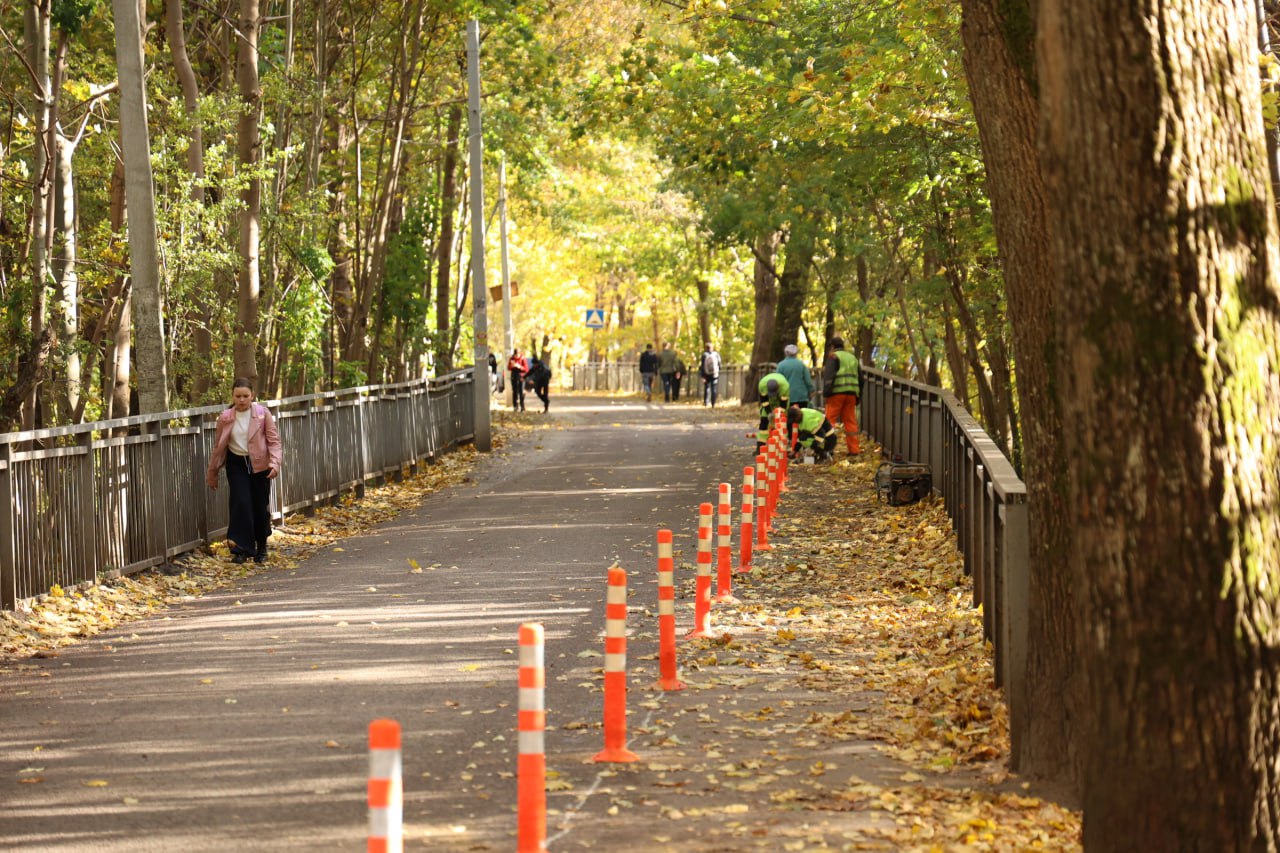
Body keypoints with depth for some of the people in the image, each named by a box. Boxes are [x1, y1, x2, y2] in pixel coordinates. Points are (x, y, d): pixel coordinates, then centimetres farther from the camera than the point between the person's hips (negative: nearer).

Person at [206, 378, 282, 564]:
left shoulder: (263, 414, -6)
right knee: (241, 504, -13)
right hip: (237, 464, 0)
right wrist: (212, 472, 10)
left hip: (259, 464, 0)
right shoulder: (225, 418, -2)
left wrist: (275, 462, -21)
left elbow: (274, 440, -6)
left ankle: (261, 548, 24)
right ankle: (242, 549, -9)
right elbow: (218, 446, 6)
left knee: (261, 506, 5)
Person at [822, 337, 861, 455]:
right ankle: (853, 449, 5)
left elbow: (828, 375, -14)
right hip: (851, 393, 6)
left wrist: (826, 392, -14)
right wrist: (858, 397, 27)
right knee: (850, 421, 8)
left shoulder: (833, 356, -1)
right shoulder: (853, 358, 21)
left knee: (830, 420, -5)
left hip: (837, 392, -6)